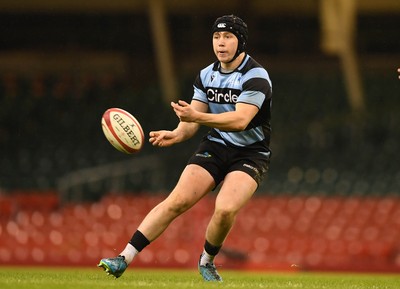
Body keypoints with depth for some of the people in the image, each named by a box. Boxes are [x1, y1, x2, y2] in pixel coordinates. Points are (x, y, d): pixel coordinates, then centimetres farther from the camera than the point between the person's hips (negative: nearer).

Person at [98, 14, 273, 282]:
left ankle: (207, 261, 1)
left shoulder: (255, 76, -16)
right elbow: (192, 122, 5)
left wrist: (197, 116, -39)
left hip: (251, 154, -4)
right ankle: (124, 260, -18)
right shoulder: (207, 75, 5)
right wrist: (177, 134, -18)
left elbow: (240, 120, -29)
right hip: (215, 147, 4)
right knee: (176, 201, -14)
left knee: (225, 209, -28)